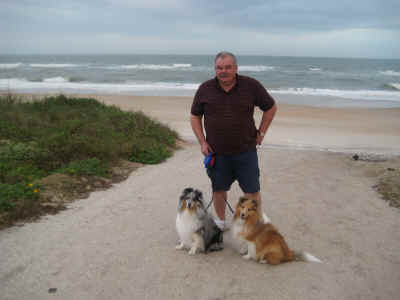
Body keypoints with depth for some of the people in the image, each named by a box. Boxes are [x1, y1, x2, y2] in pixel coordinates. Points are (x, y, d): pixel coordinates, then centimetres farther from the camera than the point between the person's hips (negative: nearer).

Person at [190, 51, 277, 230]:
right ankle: (220, 221, 34)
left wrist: (261, 133, 3)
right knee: (218, 189, 13)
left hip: (246, 150, -1)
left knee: (252, 191, 4)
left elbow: (271, 108, 7)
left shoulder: (251, 86, -6)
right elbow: (194, 116, 8)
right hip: (216, 152, 1)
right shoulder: (205, 89, -2)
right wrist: (202, 142, -1)